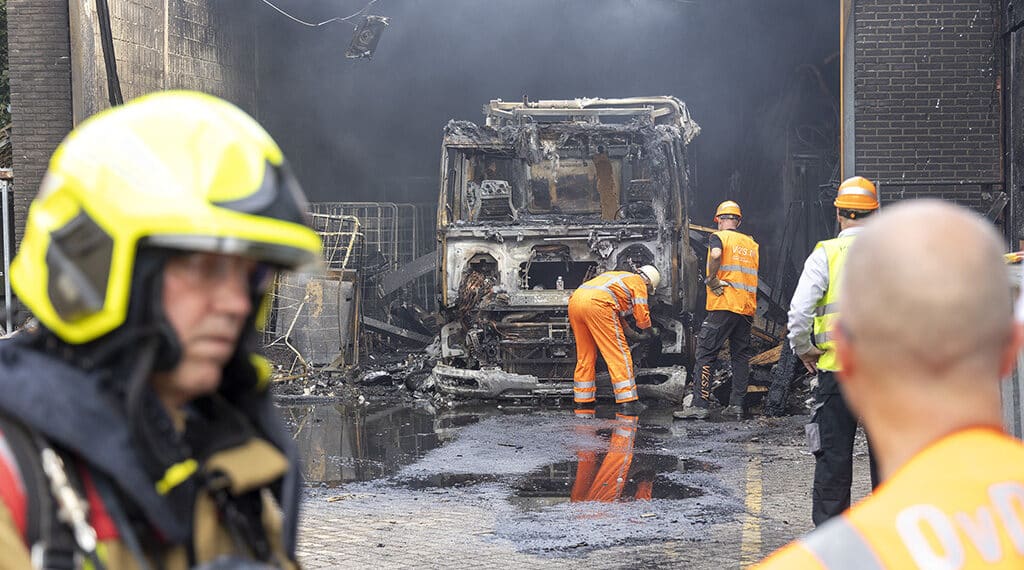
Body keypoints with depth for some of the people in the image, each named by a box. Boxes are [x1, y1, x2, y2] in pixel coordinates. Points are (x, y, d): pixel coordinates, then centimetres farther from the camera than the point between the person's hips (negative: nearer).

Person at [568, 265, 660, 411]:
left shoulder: (617, 276, 38)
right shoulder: (639, 283, 15)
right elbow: (641, 315, 12)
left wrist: (629, 331, 49)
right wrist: (650, 332, 31)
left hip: (575, 300, 8)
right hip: (597, 304, -8)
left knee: (585, 354, 18)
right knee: (619, 354, -3)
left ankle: (582, 400, 21)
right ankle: (627, 402, -7)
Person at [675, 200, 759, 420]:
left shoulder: (719, 237, -1)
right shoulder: (752, 243, 17)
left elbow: (716, 254, -22)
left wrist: (712, 280, -11)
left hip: (724, 305, -6)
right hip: (748, 308, 6)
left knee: (705, 353, -4)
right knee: (741, 355, 11)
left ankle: (699, 405, -10)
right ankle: (737, 405, 9)